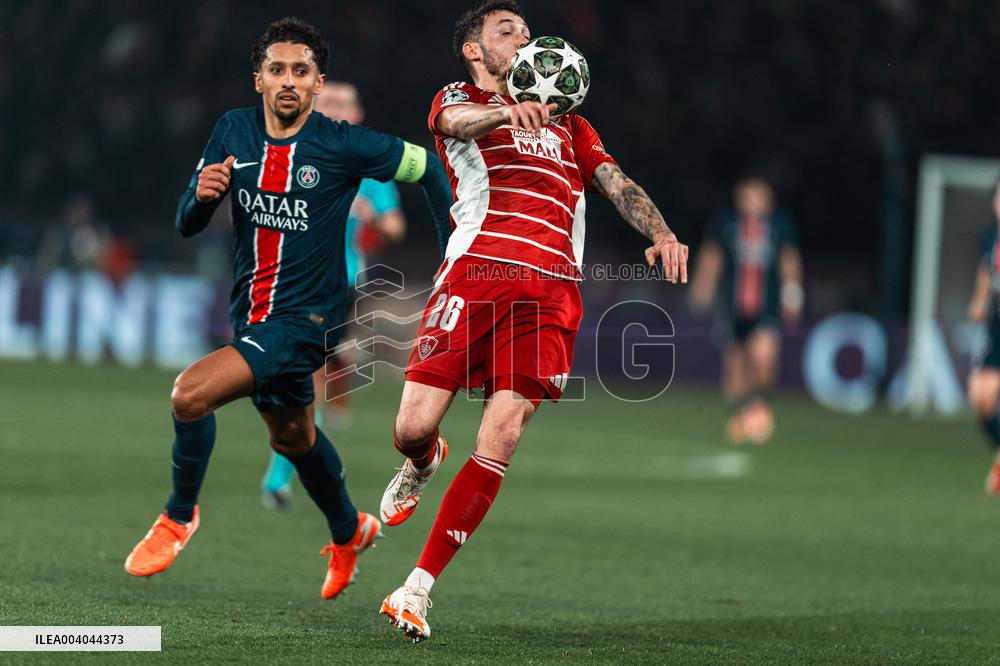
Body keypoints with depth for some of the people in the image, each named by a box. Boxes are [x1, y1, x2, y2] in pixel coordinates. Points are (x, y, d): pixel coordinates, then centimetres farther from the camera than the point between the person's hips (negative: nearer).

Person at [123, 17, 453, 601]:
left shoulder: (343, 145, -14)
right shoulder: (235, 131, -1)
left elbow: (426, 167, 1)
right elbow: (187, 225, 1)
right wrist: (202, 195, -22)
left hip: (305, 317, -6)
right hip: (251, 312, 6)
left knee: (192, 394, -25)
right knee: (292, 437, 26)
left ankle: (180, 515, -1)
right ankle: (350, 532, 53)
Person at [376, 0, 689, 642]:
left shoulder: (569, 125, 31)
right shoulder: (459, 99, 16)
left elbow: (618, 184, 18)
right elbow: (456, 121, -10)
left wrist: (660, 233, -4)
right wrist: (509, 111, -34)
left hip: (552, 291, 3)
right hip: (476, 270, -3)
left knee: (502, 438, -12)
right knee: (413, 428, -10)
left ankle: (417, 590, -8)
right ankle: (424, 464, 31)